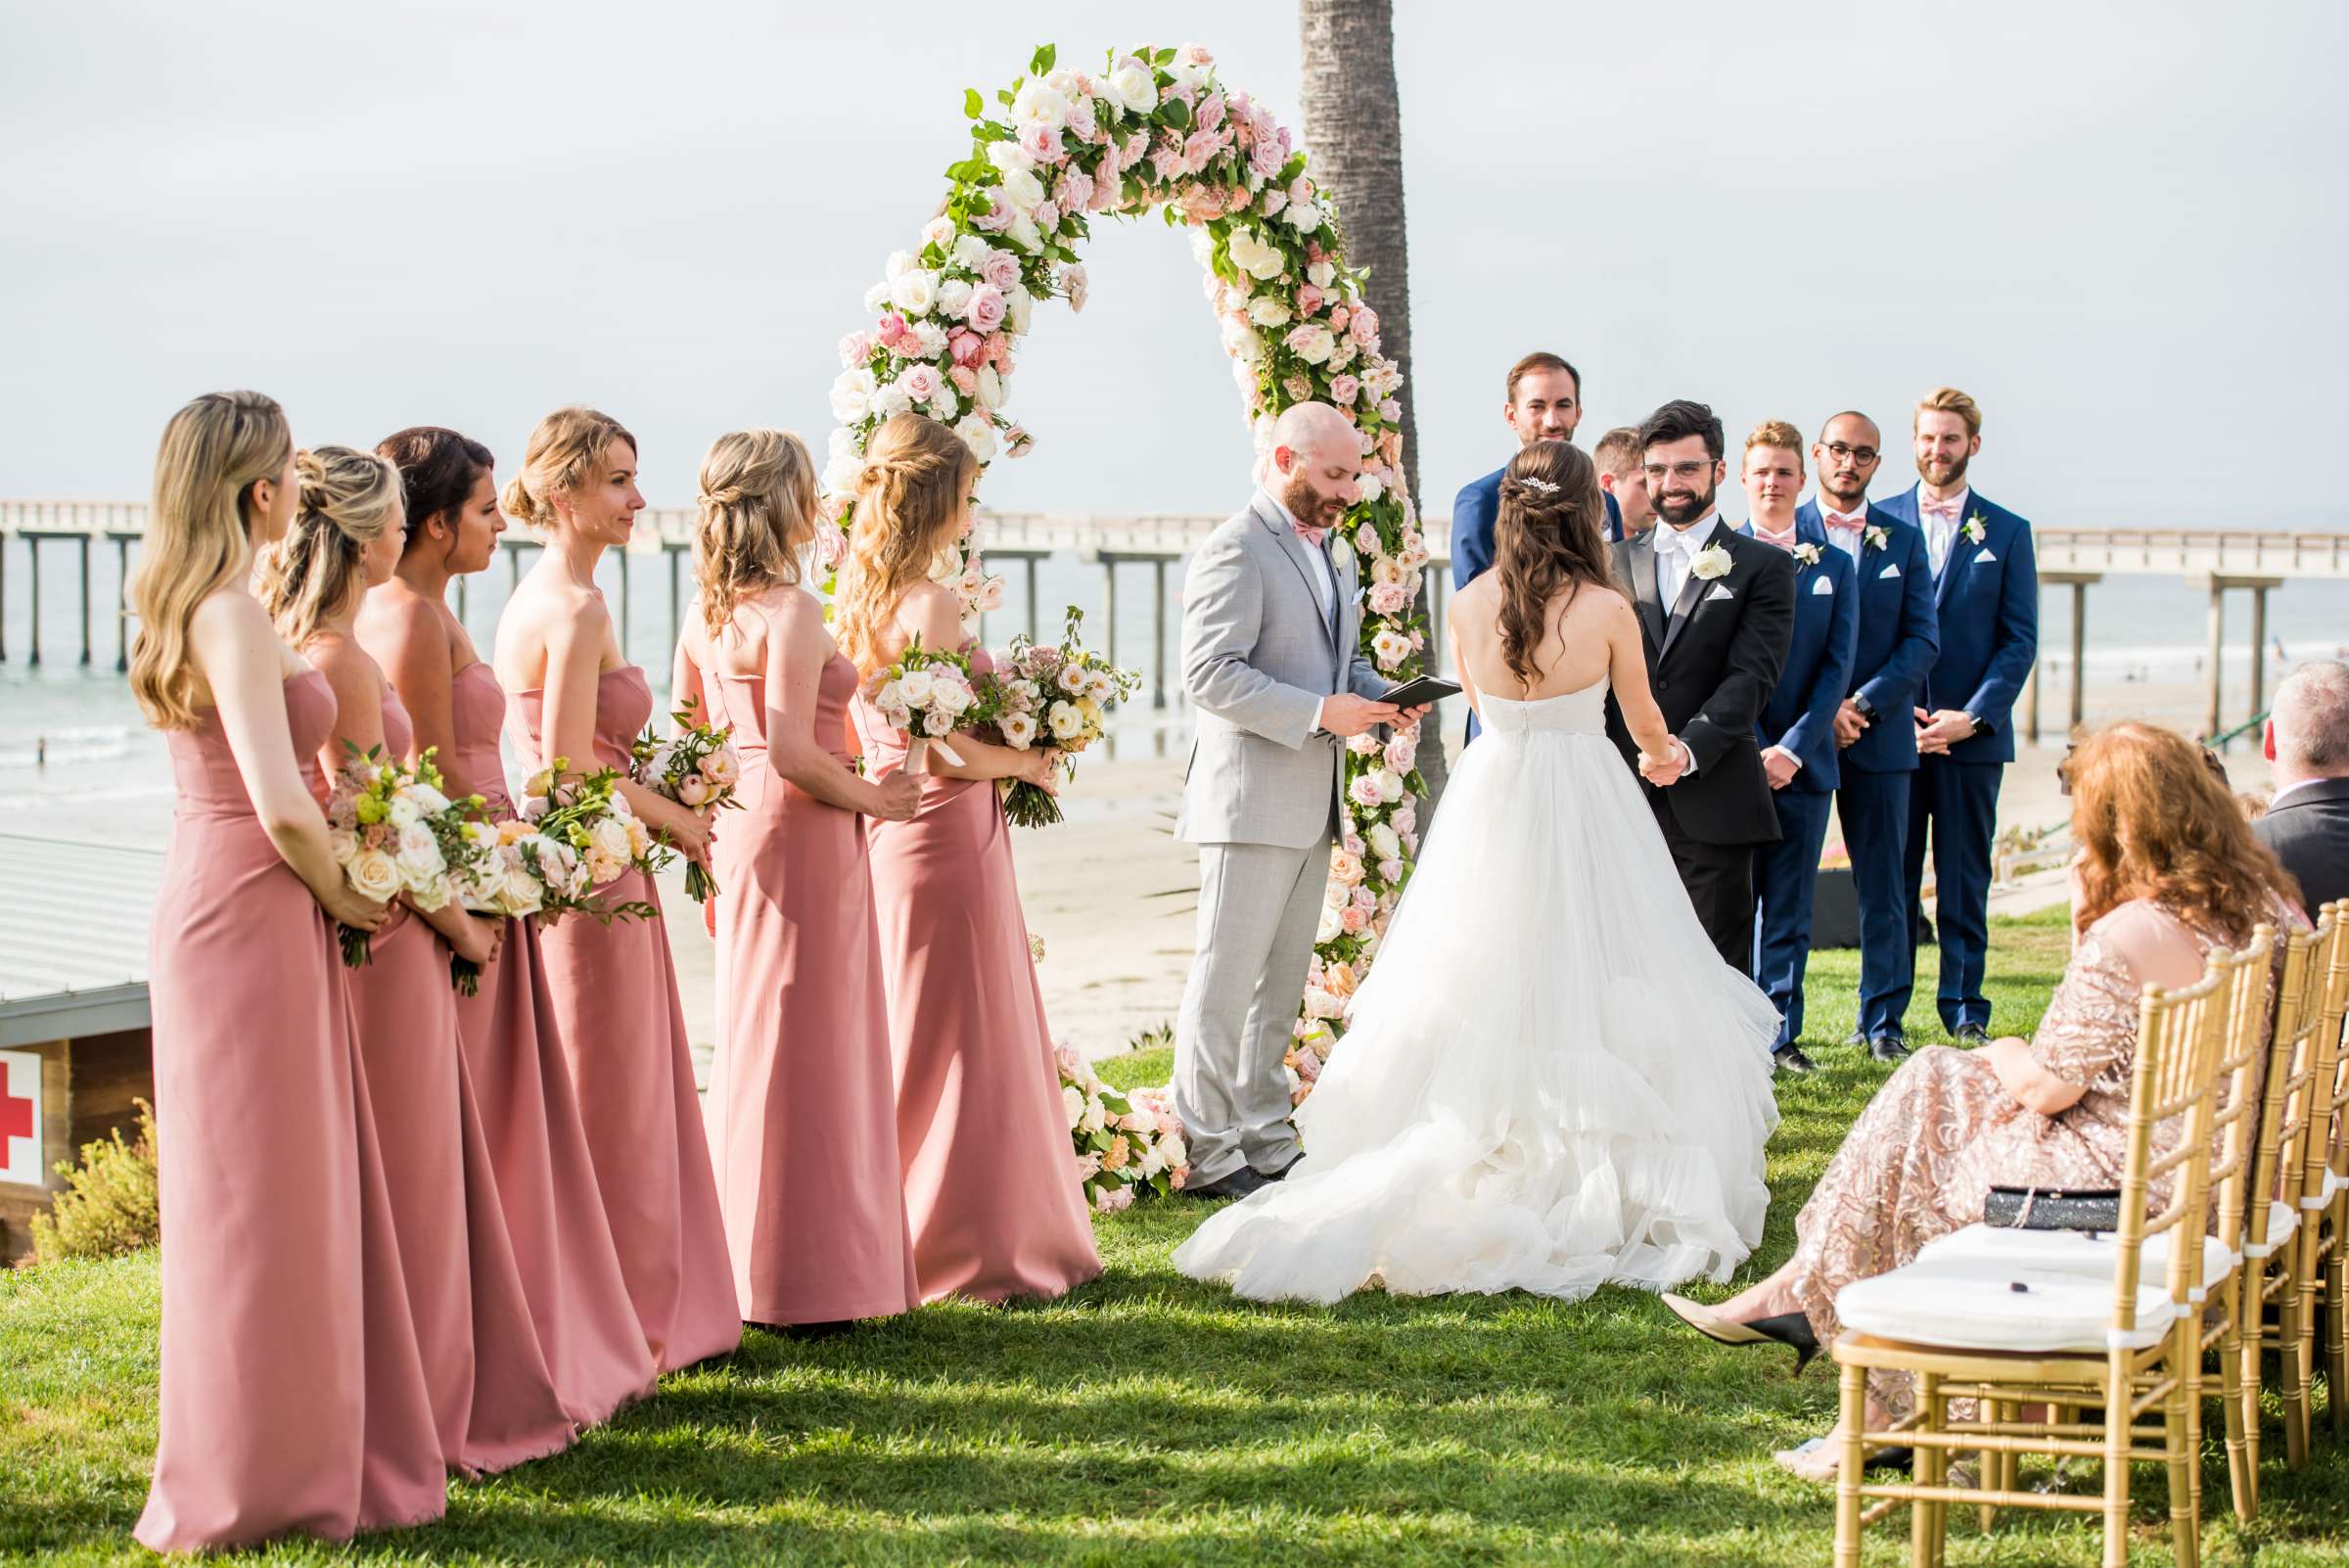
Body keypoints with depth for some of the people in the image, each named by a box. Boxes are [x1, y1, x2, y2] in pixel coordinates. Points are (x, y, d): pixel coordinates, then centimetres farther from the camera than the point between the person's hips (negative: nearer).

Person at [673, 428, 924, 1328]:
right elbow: (792, 752, -23)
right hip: (803, 833, -8)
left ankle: (742, 1265, 24)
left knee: (751, 1038, 16)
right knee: (806, 1050, -1)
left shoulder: (708, 616, 8)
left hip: (740, 830, 8)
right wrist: (873, 799, -9)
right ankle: (805, 1277, 6)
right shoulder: (794, 612, -16)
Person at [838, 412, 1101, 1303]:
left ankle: (896, 1236, 24)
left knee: (908, 1035, 16)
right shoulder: (932, 607, -19)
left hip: (887, 829, 9)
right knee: (965, 1039, 0)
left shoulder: (858, 601, 8)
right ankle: (971, 1251, 8)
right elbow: (949, 751, -21)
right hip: (948, 836, -9)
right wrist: (1029, 761, -4)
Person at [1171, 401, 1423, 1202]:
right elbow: (1210, 673, -20)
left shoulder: (1332, 553, 18)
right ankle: (1207, 1155, -1)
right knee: (1227, 979, -5)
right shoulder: (1235, 551, -12)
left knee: (1280, 983, 13)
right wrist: (1319, 712, -22)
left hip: (1312, 804, 9)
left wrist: (1378, 693, 6)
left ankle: (1264, 1140, 20)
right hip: (1251, 798, -9)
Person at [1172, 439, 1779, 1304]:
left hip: (1490, 805, 3)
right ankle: (1609, 1188, 6)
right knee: (1586, 994, 4)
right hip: (1587, 807, -2)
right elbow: (1645, 723, 6)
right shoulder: (1607, 610, -10)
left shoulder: (1469, 607, -3)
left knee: (1482, 999, 10)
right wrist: (1663, 755, 31)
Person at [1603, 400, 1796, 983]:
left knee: (1718, 965, 0)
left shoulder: (1762, 568, 4)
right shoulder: (1616, 562, 15)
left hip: (1713, 797, -3)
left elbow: (1752, 675, -7)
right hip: (1626, 797, 3)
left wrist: (1692, 747, -21)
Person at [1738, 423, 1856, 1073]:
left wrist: (1793, 748, -9)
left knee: (1789, 909, 6)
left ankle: (1780, 1032, 13)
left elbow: (1837, 668, 3)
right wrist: (1751, 750, -11)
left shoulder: (1833, 566, 9)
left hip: (1803, 762, 2)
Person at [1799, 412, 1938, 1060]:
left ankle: (1882, 1020, 11)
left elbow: (1923, 638, 4)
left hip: (1879, 736, 2)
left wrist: (1866, 704, -9)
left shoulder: (1903, 539, 10)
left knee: (1882, 886, 4)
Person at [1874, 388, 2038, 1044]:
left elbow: (2020, 640, 3)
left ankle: (1965, 1012, 10)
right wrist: (1890, 709, -7)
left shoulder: (2006, 533, 7)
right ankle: (1884, 1012, 10)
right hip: (1889, 730, 0)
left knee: (1965, 883, 3)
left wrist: (1972, 716, -9)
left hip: (1972, 736, 0)